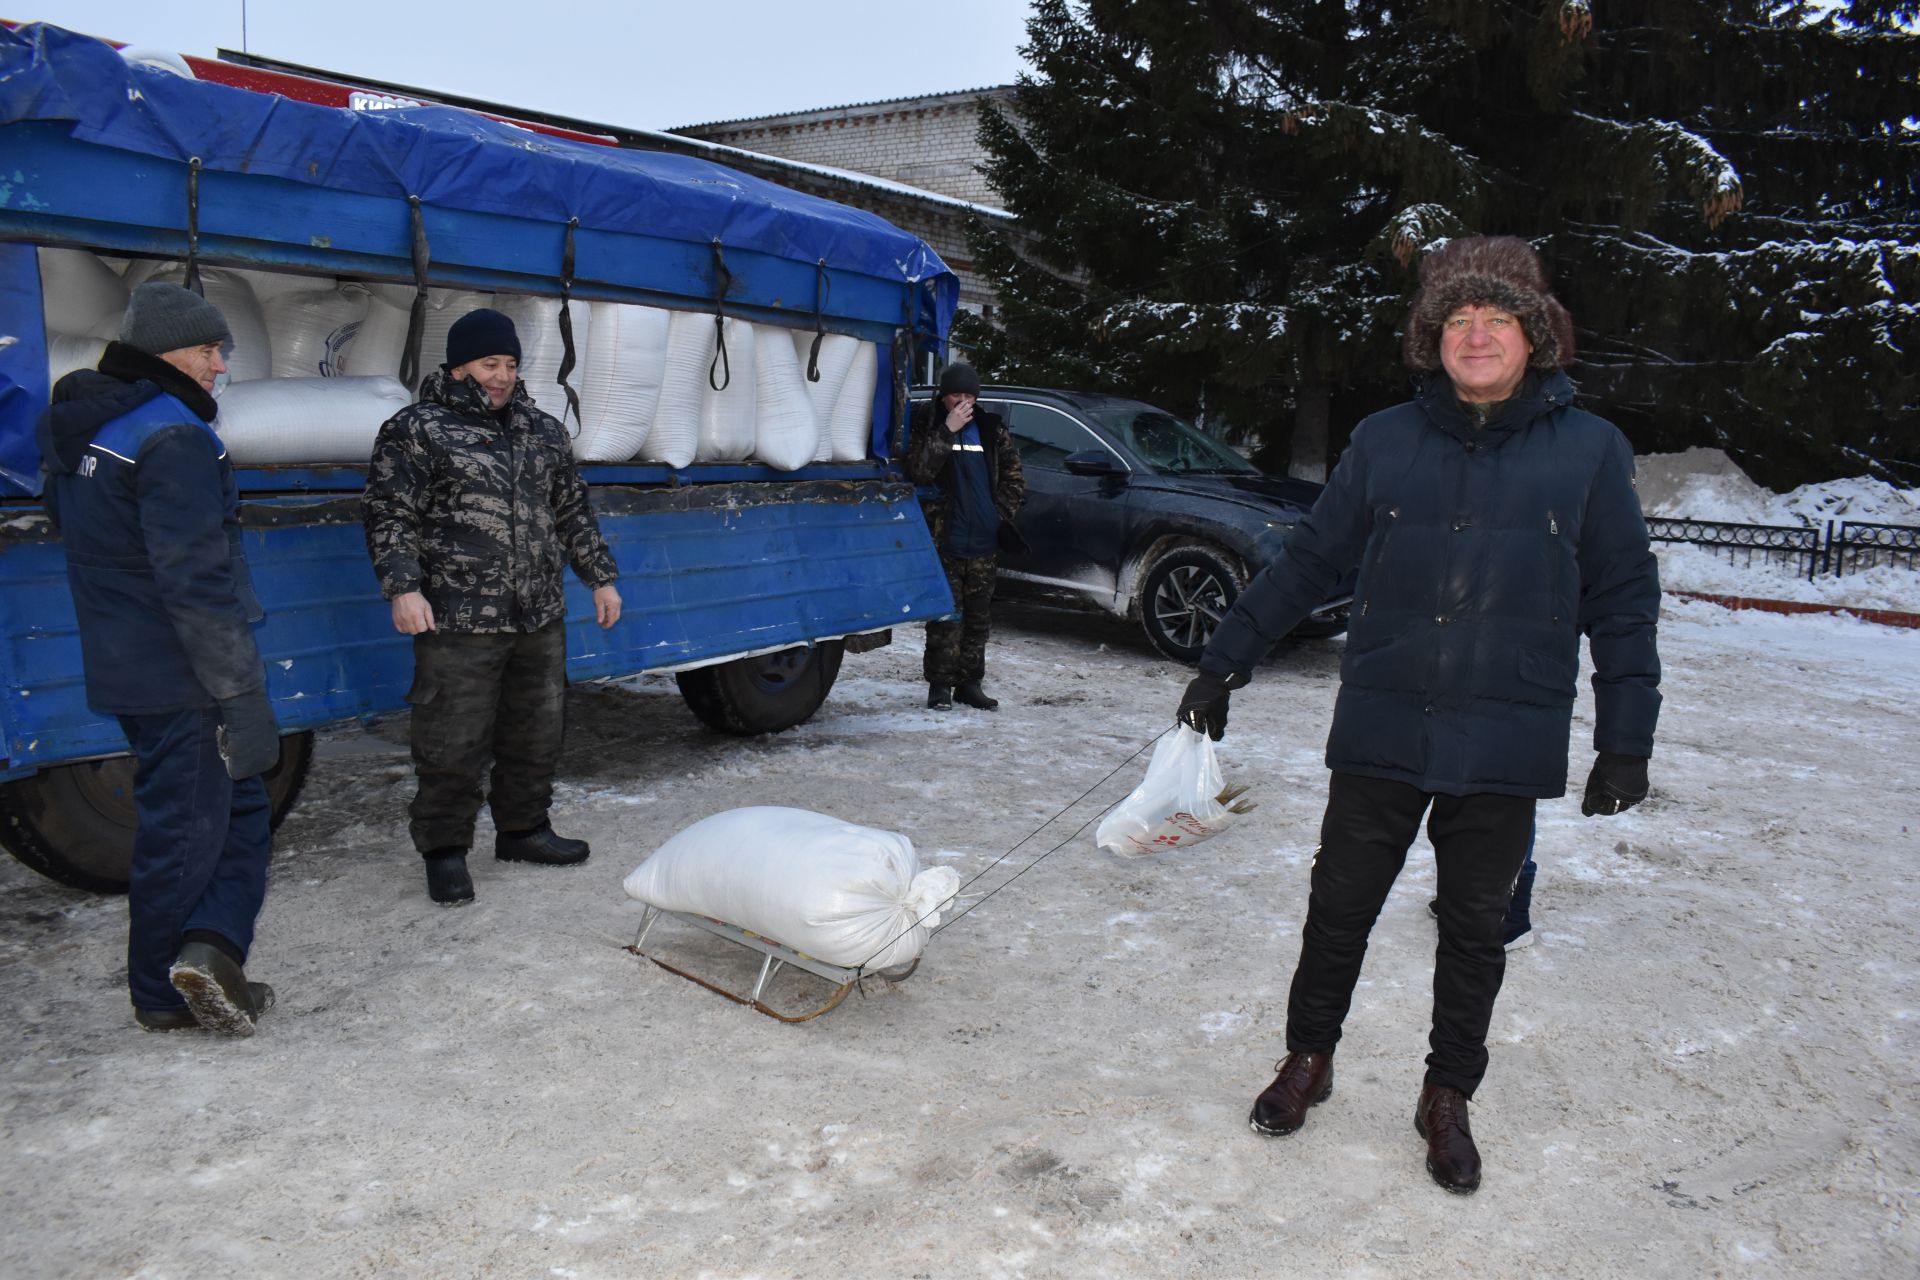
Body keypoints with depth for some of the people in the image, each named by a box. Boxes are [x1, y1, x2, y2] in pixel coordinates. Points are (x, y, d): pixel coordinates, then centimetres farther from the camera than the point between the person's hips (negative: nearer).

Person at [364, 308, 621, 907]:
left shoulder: (543, 431, 15)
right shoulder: (416, 430, -2)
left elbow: (572, 512, 22)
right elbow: (391, 517, -7)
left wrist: (601, 577, 18)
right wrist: (403, 587, -19)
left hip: (540, 620, 6)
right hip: (458, 622, -6)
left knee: (535, 734, 15)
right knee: (453, 743, -1)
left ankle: (523, 829, 32)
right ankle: (445, 850, 13)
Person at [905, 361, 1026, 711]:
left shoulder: (991, 430, 11)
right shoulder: (927, 427, 1)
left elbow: (1014, 478, 13)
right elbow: (918, 471, -16)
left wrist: (1000, 514, 1)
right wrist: (947, 431, -19)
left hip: (984, 544, 4)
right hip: (944, 541, -4)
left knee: (979, 617, 9)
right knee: (946, 617, -3)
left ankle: (969, 683, 19)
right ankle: (939, 684, 6)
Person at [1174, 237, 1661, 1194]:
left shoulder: (1589, 450, -2)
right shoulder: (1385, 441, 0)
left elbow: (1622, 603, 3)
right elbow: (1309, 560, 7)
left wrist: (1625, 739, 1)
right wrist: (1224, 663, 8)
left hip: (1506, 750, 0)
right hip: (1382, 733, 1)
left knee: (1474, 928, 13)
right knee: (1340, 906, 11)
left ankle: (1448, 1097, 32)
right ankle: (1308, 1059, 33)